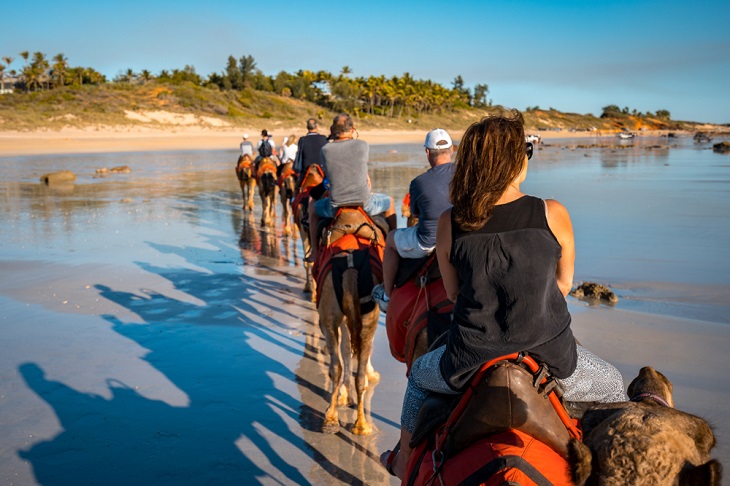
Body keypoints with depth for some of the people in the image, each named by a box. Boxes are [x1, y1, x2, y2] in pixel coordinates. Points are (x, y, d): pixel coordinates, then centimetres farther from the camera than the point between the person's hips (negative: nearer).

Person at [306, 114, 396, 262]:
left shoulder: (325, 150, -4)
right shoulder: (362, 145, -6)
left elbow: (327, 175, 9)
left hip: (336, 207, 0)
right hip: (364, 203, 0)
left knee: (312, 207, 33)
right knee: (389, 201, 31)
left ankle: (315, 251, 31)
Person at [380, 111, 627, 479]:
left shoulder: (449, 224, -8)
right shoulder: (553, 214, -11)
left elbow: (453, 293, 5)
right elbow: (564, 282, 5)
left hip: (469, 366, 1)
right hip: (551, 360, -1)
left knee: (419, 373, 35)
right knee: (614, 386, 32)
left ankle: (403, 461, 50)